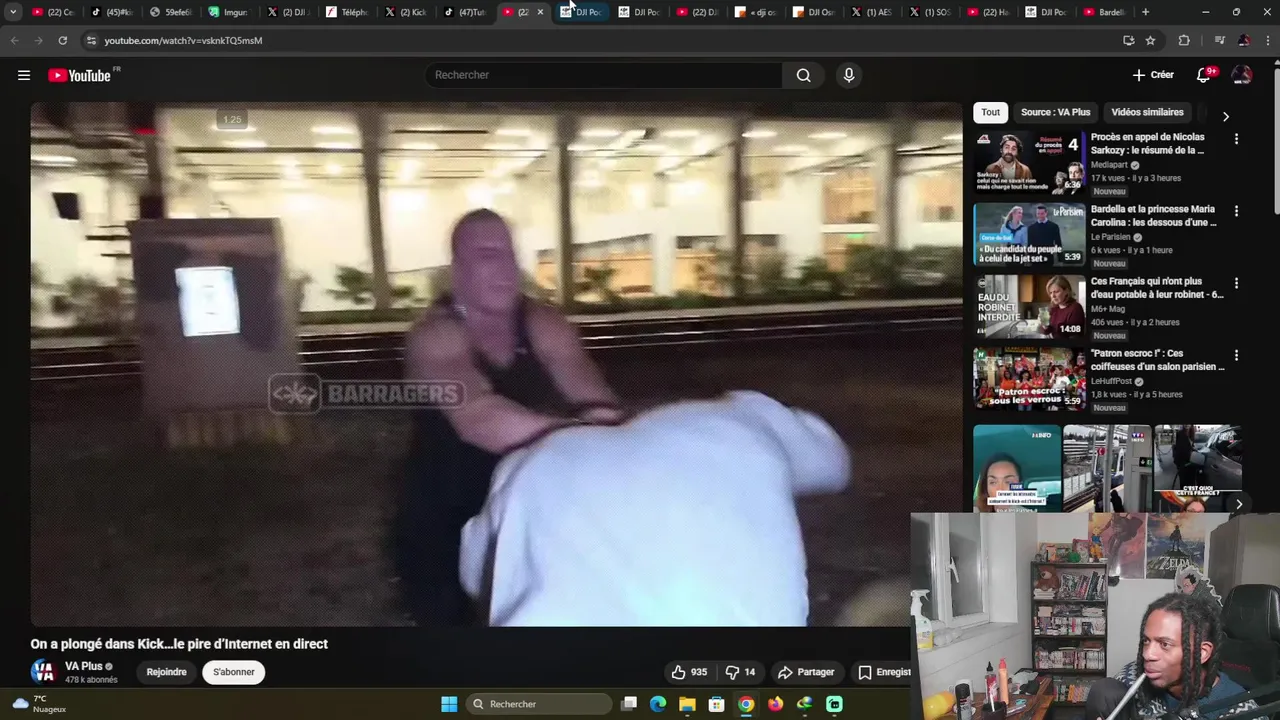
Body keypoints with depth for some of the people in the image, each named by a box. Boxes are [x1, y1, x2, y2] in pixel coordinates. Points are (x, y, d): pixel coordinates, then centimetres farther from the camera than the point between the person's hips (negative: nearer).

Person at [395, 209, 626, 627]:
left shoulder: (543, 325, -5)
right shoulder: (435, 336, -19)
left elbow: (593, 397, -20)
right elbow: (477, 416, -39)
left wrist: (601, 423, -45)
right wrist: (577, 435, -54)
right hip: (446, 527, -4)